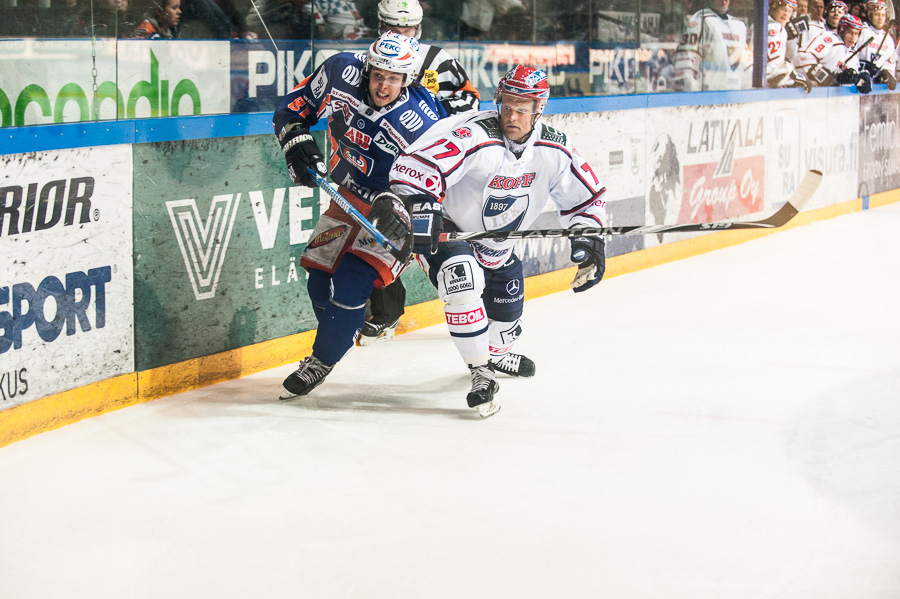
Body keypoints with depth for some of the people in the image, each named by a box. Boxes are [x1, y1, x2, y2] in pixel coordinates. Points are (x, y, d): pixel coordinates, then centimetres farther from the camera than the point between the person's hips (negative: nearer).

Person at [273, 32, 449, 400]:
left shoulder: (423, 124, -28)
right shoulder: (341, 73, -15)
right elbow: (295, 106, 1)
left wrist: (394, 204, -36)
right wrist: (297, 141, -15)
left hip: (393, 213, -5)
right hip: (347, 199, 6)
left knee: (350, 283, -17)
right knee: (319, 280, 6)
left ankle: (321, 362, 5)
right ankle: (341, 334, 36)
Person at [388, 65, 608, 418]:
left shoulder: (553, 150, -14)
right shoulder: (472, 136, -33)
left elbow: (585, 196, 0)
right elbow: (413, 166, -38)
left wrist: (588, 241, -10)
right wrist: (421, 207, -52)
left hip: (497, 244, 6)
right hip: (448, 230, -6)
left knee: (507, 315, 17)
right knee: (463, 279, -34)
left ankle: (497, 354, 56)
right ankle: (481, 375, -21)